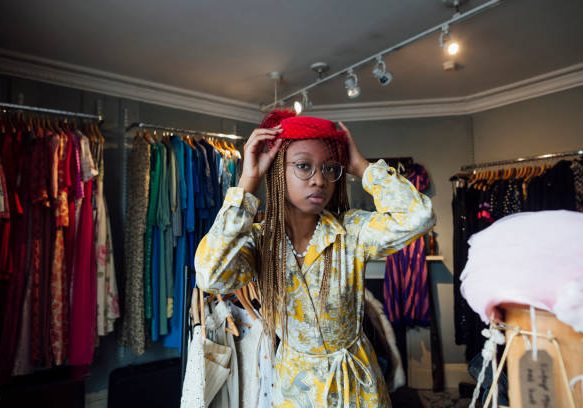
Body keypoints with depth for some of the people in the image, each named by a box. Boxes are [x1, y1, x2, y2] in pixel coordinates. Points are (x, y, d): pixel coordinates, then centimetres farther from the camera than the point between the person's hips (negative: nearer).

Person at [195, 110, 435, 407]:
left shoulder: (352, 231, -18)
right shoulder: (258, 240, -17)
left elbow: (417, 216, -33)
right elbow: (212, 278, -36)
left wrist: (360, 166, -23)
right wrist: (248, 181, -31)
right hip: (294, 383, 0)